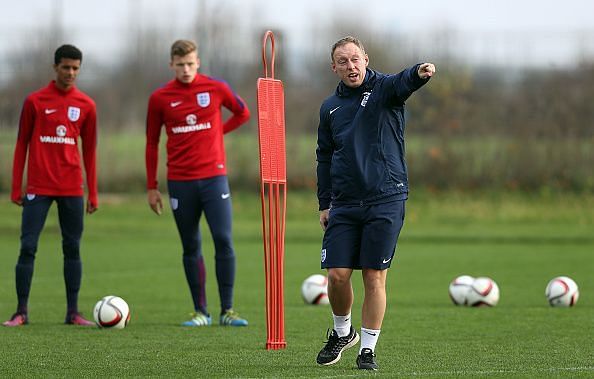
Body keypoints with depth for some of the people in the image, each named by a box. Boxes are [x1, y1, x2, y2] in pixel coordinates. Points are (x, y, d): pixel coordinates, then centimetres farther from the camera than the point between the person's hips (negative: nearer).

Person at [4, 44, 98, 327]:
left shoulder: (86, 105, 7)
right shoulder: (34, 101, 1)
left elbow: (89, 150, 12)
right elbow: (22, 144, 5)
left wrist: (92, 193, 9)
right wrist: (16, 188, 1)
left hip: (72, 189, 2)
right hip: (39, 187, -2)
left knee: (73, 248, 4)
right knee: (28, 247, -5)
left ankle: (73, 312, 9)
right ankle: (22, 312, -1)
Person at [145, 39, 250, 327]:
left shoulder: (216, 89, 1)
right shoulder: (160, 98, 2)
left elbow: (243, 113, 20)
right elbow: (152, 143, 9)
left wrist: (216, 131, 9)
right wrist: (151, 187, 8)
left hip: (213, 176, -1)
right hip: (180, 181, 1)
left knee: (223, 241, -9)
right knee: (191, 247, 4)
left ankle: (228, 310, -2)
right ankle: (200, 312, 10)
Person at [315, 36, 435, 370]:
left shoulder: (384, 89, 0)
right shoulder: (330, 108, 13)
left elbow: (402, 82, -24)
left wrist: (419, 73, -48)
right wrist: (324, 203, 15)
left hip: (386, 201, -3)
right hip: (344, 204, 3)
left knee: (375, 276, -3)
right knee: (338, 274, -2)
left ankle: (368, 349, 7)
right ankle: (342, 332, 24)